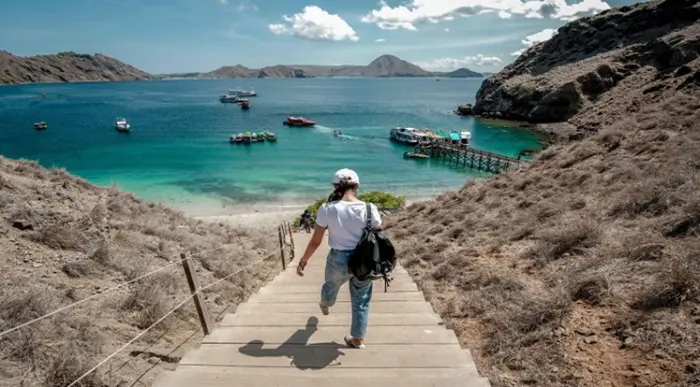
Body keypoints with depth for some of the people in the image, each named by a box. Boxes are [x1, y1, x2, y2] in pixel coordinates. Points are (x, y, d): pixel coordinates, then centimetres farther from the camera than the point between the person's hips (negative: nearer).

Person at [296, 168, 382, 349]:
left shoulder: (327, 209, -15)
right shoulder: (369, 209, -13)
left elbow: (315, 241, -8)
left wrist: (302, 261, 6)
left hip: (338, 260, 1)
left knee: (331, 286, 34)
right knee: (361, 300, 20)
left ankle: (325, 305, 66)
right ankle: (358, 339, 34)